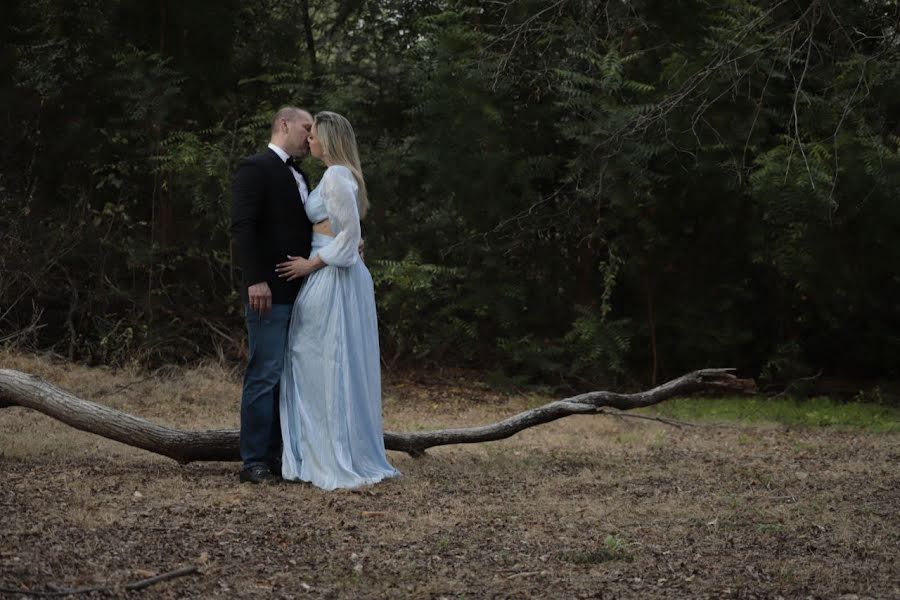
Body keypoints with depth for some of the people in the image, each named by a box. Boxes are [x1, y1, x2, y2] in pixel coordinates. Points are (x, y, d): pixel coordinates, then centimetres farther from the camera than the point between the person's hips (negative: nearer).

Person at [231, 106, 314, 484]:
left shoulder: (299, 178, 21)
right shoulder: (255, 168, -6)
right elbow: (243, 227, -15)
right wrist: (255, 280, -23)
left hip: (298, 294, 9)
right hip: (269, 293, -9)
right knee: (265, 376, -7)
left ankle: (278, 456, 15)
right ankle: (254, 462, -2)